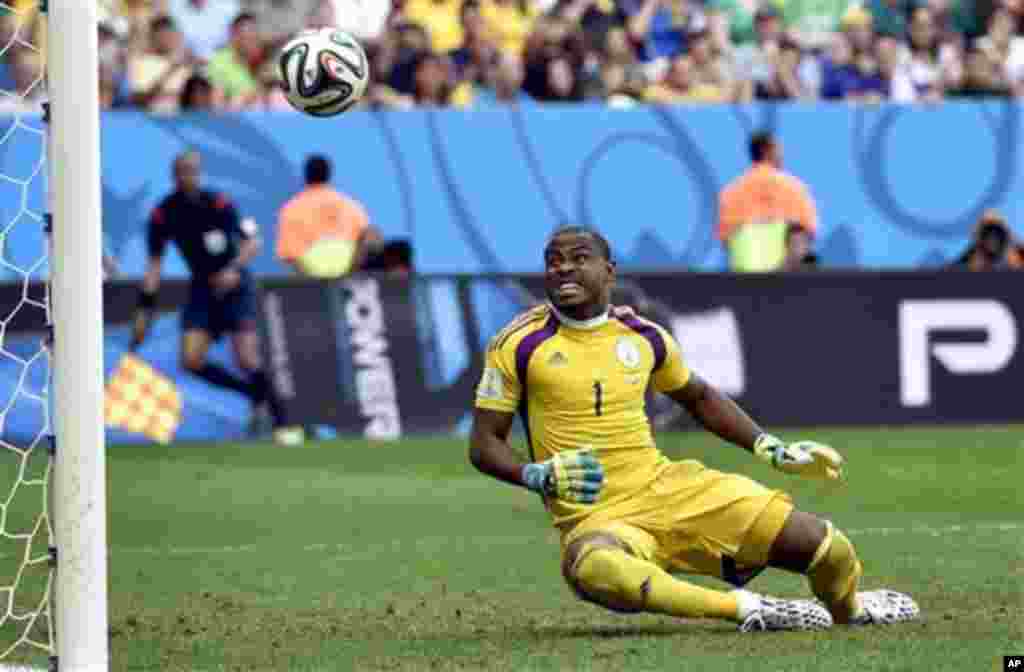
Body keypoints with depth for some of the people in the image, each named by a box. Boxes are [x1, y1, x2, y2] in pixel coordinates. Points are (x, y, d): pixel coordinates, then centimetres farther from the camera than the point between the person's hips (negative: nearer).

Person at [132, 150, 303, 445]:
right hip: (202, 289, 4)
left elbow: (252, 243, -11)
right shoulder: (163, 215, -5)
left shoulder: (217, 204, -14)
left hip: (234, 286, -4)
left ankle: (282, 423, -4)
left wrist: (234, 269, -29)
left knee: (246, 359, -16)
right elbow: (155, 264, 3)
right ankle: (255, 393, 9)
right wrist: (144, 310, -1)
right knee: (191, 360, -11)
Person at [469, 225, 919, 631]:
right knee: (595, 569, -44)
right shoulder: (520, 345, -5)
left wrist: (772, 450, 14)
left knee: (826, 548, -8)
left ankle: (849, 610, 29)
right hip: (595, 520, -4)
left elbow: (698, 397, 23)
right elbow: (484, 445, -1)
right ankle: (745, 609, -27)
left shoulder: (644, 337, 5)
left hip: (668, 488, 4)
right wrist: (537, 476, -21)